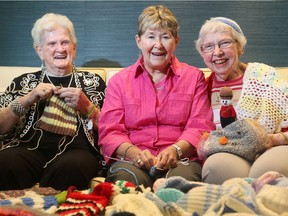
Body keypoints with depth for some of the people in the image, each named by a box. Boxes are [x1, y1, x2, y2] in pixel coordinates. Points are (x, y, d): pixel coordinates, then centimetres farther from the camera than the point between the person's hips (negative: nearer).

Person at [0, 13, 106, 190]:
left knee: (69, 168, -37)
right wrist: (27, 100, -5)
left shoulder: (93, 82, 19)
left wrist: (87, 107, -4)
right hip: (30, 148, 1)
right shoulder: (24, 82, 21)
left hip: (77, 150, 0)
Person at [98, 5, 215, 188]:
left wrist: (176, 150, -15)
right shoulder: (119, 81, 17)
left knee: (183, 178, -36)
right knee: (127, 178, -36)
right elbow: (109, 131, 7)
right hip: (132, 161, 0)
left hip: (181, 160, 0)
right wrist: (133, 152, -15)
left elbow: (200, 127, 7)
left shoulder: (194, 77, 17)